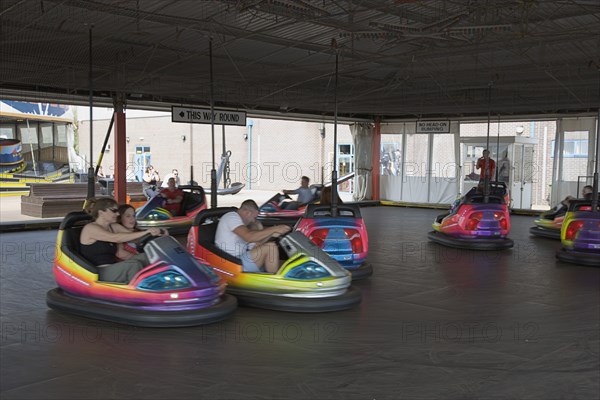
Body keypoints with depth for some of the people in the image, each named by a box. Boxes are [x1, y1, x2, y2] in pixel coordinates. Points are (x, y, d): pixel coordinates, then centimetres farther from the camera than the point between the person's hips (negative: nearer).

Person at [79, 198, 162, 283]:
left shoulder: (112, 227, 17)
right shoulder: (90, 228, -6)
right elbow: (116, 238, -21)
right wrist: (146, 232, -26)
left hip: (113, 271, 7)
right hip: (99, 275, -7)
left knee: (145, 257, -18)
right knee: (134, 265, -30)